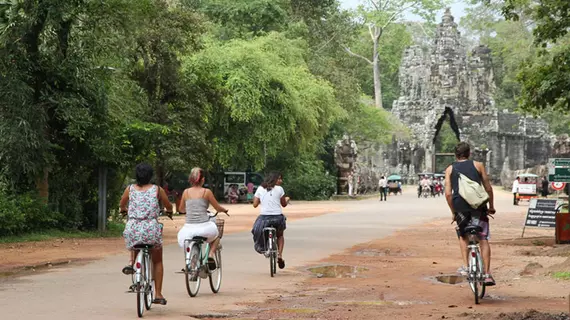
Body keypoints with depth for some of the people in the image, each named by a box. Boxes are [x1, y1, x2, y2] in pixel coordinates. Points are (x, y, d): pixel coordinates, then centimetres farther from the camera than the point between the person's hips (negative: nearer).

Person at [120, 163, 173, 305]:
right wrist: (169, 212, 38)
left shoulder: (130, 189, 6)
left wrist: (124, 210, 47)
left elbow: (122, 205, 23)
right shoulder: (157, 190, 2)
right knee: (157, 261, 17)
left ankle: (131, 262, 14)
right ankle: (158, 295, 13)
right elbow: (169, 207, 14)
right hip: (151, 229, -2)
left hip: (133, 228, 2)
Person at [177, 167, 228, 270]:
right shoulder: (206, 192, -1)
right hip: (204, 227, -1)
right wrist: (225, 210, 31)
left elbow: (181, 209, 21)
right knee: (216, 235, 31)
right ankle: (211, 255, 8)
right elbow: (218, 208, 8)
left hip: (189, 228, 1)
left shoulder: (186, 192, 7)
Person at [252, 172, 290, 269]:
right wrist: (287, 199, 32)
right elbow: (284, 204, 10)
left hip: (264, 217, 0)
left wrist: (254, 198, 27)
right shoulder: (279, 189, 1)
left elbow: (255, 204, 5)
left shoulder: (260, 189, 6)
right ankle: (280, 255, 9)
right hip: (277, 217, 0)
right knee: (280, 235, 25)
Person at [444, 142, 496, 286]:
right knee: (483, 239, 4)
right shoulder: (478, 165, 9)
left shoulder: (450, 169, 11)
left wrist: (453, 212, 13)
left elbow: (448, 194, 3)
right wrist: (491, 206, 19)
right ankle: (487, 274, -3)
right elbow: (488, 188, 7)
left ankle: (465, 267, 14)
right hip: (478, 206, -1)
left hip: (460, 207, 1)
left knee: (463, 236, 25)